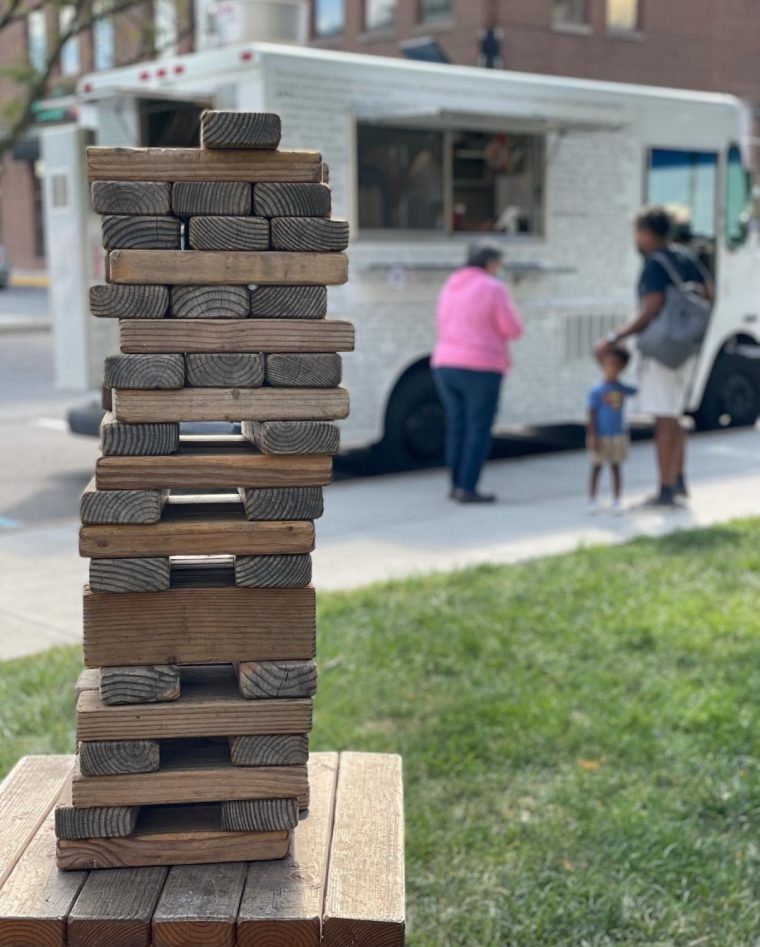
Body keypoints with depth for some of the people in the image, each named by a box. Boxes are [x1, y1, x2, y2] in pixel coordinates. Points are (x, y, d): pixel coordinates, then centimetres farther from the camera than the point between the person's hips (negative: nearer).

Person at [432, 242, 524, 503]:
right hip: (480, 369, -6)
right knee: (479, 430, -1)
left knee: (457, 427, 14)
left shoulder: (450, 287, 11)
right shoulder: (493, 289, -9)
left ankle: (456, 484, 17)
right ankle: (467, 489, -4)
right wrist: (508, 311, 13)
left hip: (447, 365, 7)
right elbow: (513, 330, -7)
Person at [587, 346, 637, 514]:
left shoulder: (622, 389, 3)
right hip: (601, 437, -4)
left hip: (618, 436, 4)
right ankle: (592, 501, 12)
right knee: (596, 468, 4)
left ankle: (617, 501, 14)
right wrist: (593, 437, -14)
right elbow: (592, 415, -10)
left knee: (616, 468, 8)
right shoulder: (596, 391, -10)